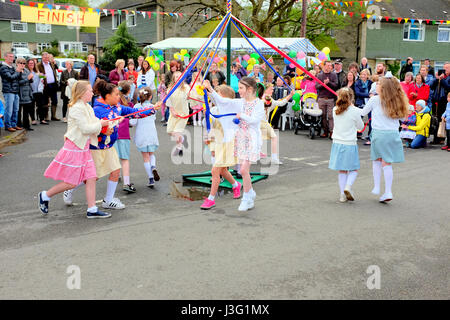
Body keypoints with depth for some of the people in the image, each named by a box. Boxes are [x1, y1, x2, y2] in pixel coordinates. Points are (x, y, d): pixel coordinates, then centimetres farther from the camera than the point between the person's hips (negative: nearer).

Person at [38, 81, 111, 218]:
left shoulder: (87, 107, 13)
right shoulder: (76, 108, -17)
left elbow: (93, 124, 16)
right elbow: (85, 128, -22)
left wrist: (104, 130, -1)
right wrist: (101, 124, -12)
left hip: (84, 148, 9)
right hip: (74, 148, -9)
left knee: (91, 178, 3)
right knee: (70, 183, -2)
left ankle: (92, 210, 8)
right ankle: (45, 196, 18)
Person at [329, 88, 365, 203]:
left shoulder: (335, 110, 0)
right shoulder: (355, 111, -11)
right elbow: (360, 126, 3)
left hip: (337, 143, 4)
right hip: (350, 144, -4)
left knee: (342, 170, 12)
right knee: (354, 169, 11)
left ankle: (343, 194, 9)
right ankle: (348, 186, -13)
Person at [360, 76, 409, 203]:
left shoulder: (375, 99, 0)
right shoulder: (397, 102, 8)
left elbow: (363, 113, 12)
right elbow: (402, 117, 15)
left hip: (378, 133, -2)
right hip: (393, 134, 2)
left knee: (377, 160, 15)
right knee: (387, 163, 4)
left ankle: (376, 187, 11)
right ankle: (388, 192, 0)